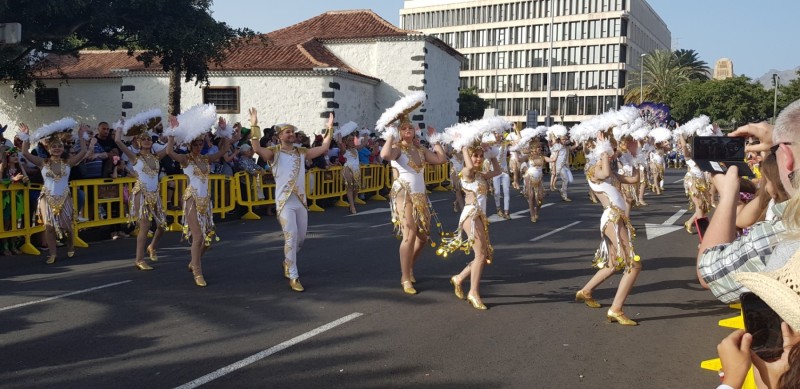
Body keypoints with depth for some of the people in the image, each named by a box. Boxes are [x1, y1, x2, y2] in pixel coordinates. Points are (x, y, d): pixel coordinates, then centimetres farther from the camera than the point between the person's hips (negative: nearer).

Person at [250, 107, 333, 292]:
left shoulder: (302, 152, 10)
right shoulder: (274, 152, -4)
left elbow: (324, 148, 8)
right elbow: (257, 149, -22)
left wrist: (330, 128, 4)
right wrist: (254, 126, -29)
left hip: (301, 201, 5)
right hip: (284, 202, -5)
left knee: (301, 237, 16)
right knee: (291, 237, -13)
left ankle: (287, 262, 43)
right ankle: (293, 277, -6)